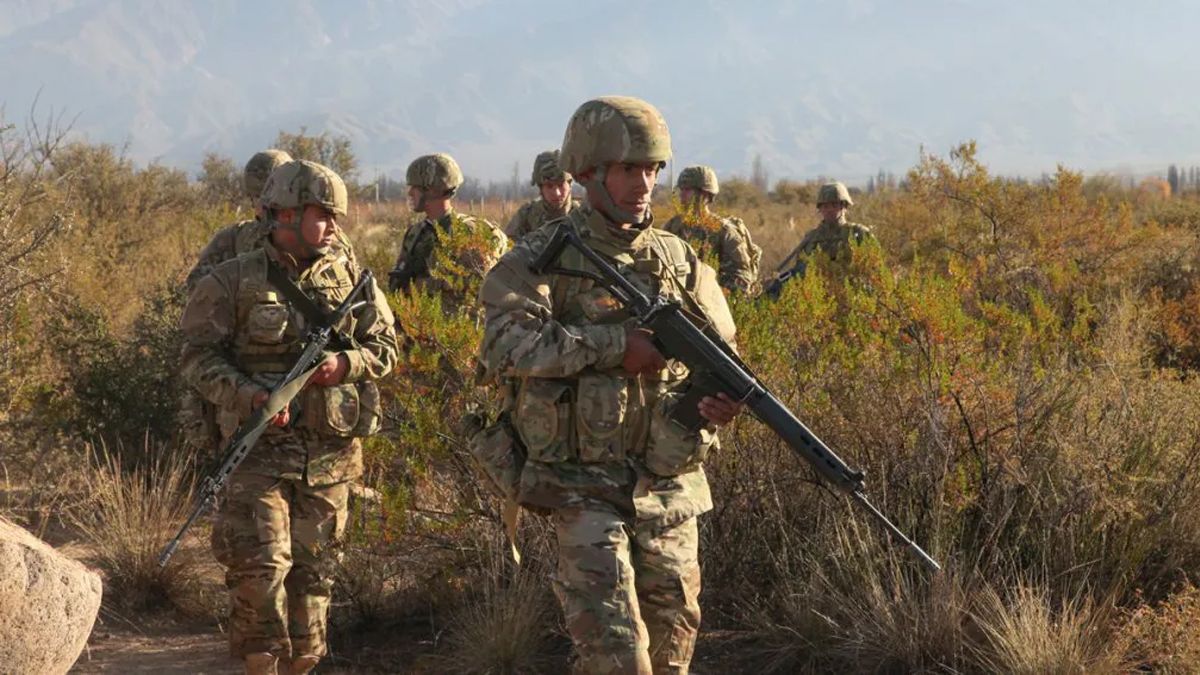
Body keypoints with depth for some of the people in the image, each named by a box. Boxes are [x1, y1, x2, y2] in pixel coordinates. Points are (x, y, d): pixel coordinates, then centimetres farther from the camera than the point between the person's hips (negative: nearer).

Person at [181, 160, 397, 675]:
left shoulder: (350, 276, 7)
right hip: (261, 447, -3)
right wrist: (251, 396, -20)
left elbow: (385, 346, 10)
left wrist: (344, 364, -11)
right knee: (260, 564, -13)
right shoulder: (231, 282, -2)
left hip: (330, 452, 3)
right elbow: (199, 357, -5)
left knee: (314, 569, 8)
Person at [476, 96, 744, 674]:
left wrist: (722, 398, -11)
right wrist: (615, 344, -23)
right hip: (585, 489, -5)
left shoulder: (681, 262, 10)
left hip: (670, 491, 5)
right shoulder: (544, 257, -4)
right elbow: (505, 343, -19)